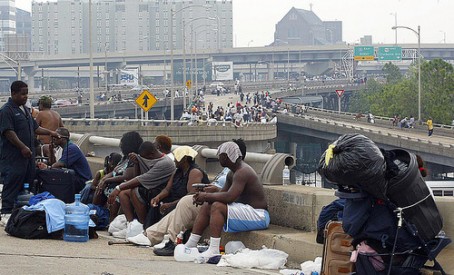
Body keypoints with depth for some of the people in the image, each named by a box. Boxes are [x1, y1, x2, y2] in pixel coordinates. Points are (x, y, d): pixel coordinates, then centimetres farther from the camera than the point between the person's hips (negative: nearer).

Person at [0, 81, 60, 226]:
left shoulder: (25, 110, 19)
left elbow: (35, 128, 28)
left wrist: (50, 132, 17)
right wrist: (23, 147, -23)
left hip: (27, 155, 9)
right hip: (13, 157, -9)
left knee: (28, 183, 8)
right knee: (12, 185, -9)